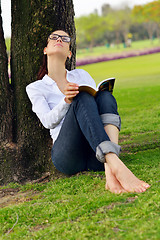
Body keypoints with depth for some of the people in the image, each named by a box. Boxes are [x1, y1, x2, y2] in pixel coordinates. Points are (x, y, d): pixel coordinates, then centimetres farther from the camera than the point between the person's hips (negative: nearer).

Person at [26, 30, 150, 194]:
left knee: (105, 96, -22)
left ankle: (110, 171, -46)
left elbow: (99, 101, 19)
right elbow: (48, 121, 2)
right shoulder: (35, 88, 17)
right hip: (66, 154, -3)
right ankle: (117, 166, -51)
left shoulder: (81, 75, 25)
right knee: (82, 98, -27)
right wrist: (66, 101, -17)